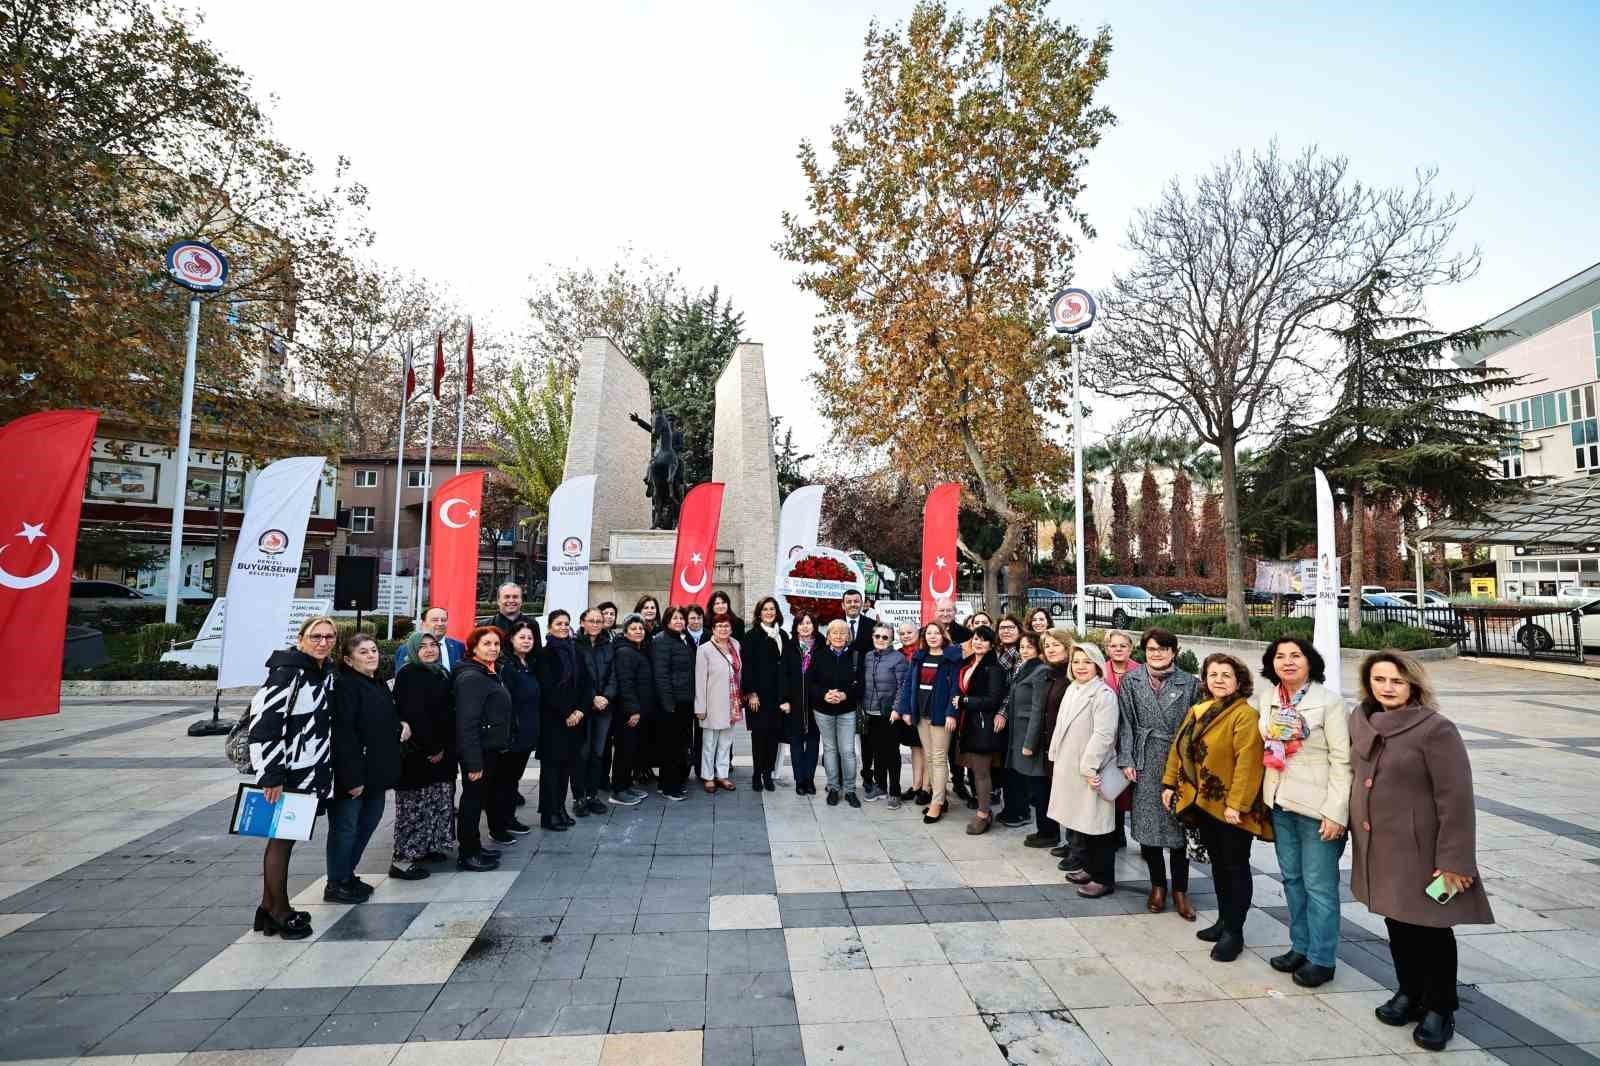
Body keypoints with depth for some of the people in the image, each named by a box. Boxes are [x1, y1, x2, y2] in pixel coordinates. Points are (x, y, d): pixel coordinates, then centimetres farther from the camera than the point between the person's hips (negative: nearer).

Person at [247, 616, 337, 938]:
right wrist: (271, 775, -22)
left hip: (312, 772, 8)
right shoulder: (287, 672, -18)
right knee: (282, 839, 5)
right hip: (286, 773, -8)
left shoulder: (326, 674, 7)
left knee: (284, 837, 17)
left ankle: (269, 908, 29)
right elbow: (263, 721, -22)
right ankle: (280, 912, 18)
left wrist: (326, 772, 18)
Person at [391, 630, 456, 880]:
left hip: (441, 750, 8)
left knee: (438, 801, 15)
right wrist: (431, 748, -18)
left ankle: (427, 847, 27)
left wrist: (445, 746, 6)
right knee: (415, 803, -4)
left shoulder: (441, 673, 11)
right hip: (417, 752, -8)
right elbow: (413, 714, -19)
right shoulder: (408, 675, -12)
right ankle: (402, 859, 3)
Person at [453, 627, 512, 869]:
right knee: (472, 799, 2)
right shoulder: (471, 677, -19)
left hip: (491, 748, 9)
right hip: (478, 750, -9)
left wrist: (502, 743, 14)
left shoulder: (490, 673, 11)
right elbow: (467, 722, -24)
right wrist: (473, 761, -26)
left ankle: (474, 847, 30)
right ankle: (466, 855, 15)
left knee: (479, 798, 18)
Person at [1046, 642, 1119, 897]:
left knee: (1097, 825, 2)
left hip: (1092, 771, -8)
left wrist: (1089, 767, -23)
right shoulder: (1071, 689, 10)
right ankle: (1090, 869, 32)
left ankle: (1104, 879, 15)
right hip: (1070, 768, 8)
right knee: (1081, 822, 17)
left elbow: (1103, 735, -21)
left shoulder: (1104, 694, -15)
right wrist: (1057, 758, 14)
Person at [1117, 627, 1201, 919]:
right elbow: (1125, 722, 2)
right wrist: (1126, 760, -3)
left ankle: (1180, 890, 19)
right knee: (1147, 822, 5)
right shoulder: (1131, 681, 3)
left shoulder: (1189, 683, 0)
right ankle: (1157, 885, 24)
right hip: (1145, 761, 1)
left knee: (1177, 822, 3)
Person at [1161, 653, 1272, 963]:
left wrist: (1236, 804, -24)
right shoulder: (1197, 711, 9)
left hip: (1230, 806, -7)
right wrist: (1170, 784, 9)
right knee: (1217, 864, 18)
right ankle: (1224, 920, 32)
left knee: (1236, 867, 5)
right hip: (1203, 802, 8)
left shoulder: (1245, 714, -15)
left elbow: (1247, 762, -22)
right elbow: (1179, 748, 13)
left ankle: (1234, 932, 15)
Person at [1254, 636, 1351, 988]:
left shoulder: (1329, 702, -11)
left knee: (1319, 885, 3)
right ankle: (1299, 947, 30)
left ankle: (1321, 959, 17)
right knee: (1291, 878, 16)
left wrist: (1336, 812, -16)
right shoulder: (1265, 699, 4)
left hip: (1316, 806, -5)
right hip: (1280, 803, 6)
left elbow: (1342, 760, -13)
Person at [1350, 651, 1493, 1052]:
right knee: (1397, 923, 19)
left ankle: (1440, 1009, 28)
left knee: (1431, 929, 9)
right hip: (1378, 847, 6)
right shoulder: (1360, 719, 1)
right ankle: (1409, 992, 37)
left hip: (1421, 850, -5)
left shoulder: (1435, 728, -18)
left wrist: (1454, 859, -18)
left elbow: (1457, 799, -18)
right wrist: (1349, 823, 17)